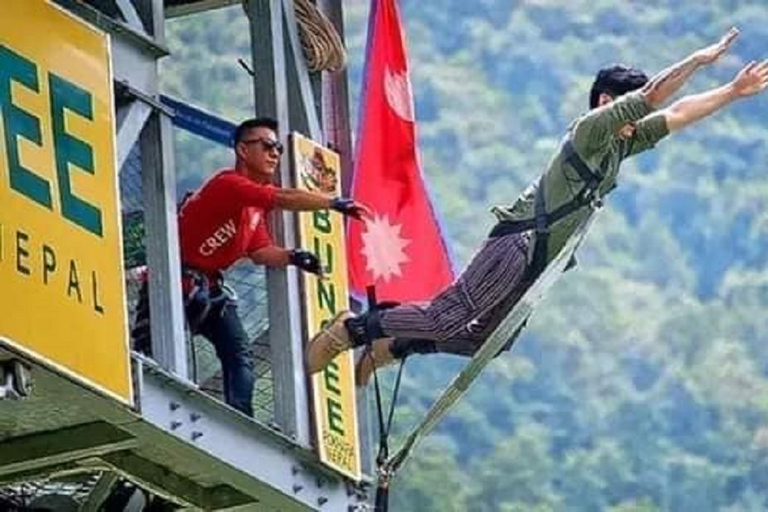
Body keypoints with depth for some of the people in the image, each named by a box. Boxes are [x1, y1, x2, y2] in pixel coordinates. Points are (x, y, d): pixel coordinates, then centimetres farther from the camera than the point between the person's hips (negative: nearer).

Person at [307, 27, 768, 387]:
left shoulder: (620, 144, 19)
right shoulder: (591, 129, -7)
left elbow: (675, 116, 22)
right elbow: (651, 98, -18)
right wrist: (699, 60, -17)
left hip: (539, 261, 10)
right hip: (519, 244, -10)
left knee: (490, 339, 7)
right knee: (448, 318, -17)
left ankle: (391, 346, 16)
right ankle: (355, 329, -8)